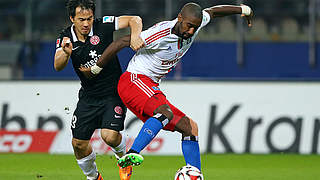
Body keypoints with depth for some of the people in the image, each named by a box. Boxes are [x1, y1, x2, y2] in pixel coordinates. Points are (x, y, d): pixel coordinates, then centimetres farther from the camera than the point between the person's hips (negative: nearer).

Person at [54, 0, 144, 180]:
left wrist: (135, 36, -34)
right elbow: (58, 66, -19)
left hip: (114, 92, -3)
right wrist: (66, 53, -40)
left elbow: (134, 19, -13)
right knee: (79, 143, 0)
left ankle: (123, 158, 14)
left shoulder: (102, 26, -12)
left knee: (110, 136, -21)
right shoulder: (65, 38, -6)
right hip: (88, 96, 4)